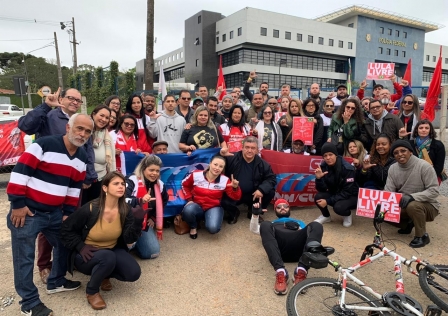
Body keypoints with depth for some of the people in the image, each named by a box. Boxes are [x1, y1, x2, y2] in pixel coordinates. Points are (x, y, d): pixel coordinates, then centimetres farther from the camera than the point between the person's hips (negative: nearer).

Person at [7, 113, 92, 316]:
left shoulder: (82, 158, 5)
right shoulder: (44, 145, -18)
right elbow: (20, 172, -18)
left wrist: (68, 212, 10)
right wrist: (17, 204, -17)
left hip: (55, 212, 7)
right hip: (28, 211, -7)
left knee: (64, 245, 17)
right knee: (25, 256, 2)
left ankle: (56, 282, 39)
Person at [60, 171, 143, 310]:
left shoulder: (125, 210, -11)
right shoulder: (90, 209, -22)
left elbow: (129, 239, -17)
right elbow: (66, 230, -11)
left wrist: (138, 220, -32)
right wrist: (81, 247, -22)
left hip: (113, 250, 4)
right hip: (88, 254, -4)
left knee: (134, 273, -17)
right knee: (108, 257, -37)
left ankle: (104, 274, 14)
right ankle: (91, 291, -9)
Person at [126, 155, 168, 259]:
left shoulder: (160, 185, 2)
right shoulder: (132, 181, -19)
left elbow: (163, 203, 22)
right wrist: (140, 200, -45)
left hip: (145, 222, 6)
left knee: (153, 252, -5)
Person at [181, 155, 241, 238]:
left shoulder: (225, 180, -9)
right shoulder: (196, 175, -9)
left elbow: (236, 197, -10)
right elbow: (185, 185, 11)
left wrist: (235, 188, -31)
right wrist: (189, 199, 2)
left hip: (214, 207, -1)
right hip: (197, 205, 1)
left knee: (213, 228, -31)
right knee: (188, 210, -35)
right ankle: (193, 227, 1)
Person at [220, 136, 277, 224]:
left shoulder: (262, 164, -3)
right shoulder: (232, 159, -12)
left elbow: (271, 178, -2)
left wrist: (262, 189, -21)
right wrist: (221, 155, -38)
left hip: (252, 195, 3)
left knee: (270, 192, -17)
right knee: (224, 201, -33)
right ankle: (234, 213, 7)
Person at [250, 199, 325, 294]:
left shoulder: (298, 222, 43)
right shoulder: (272, 224, 41)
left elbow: (305, 233, 24)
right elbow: (254, 229, 26)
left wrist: (298, 229, 4)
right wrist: (255, 214, 9)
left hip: (298, 247, 1)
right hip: (279, 248, -1)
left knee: (316, 226, -26)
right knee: (265, 225, -30)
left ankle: (301, 271, -43)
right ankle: (280, 272, -42)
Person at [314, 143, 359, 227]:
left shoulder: (347, 168, -25)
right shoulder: (323, 166, -11)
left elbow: (347, 192, -25)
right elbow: (322, 189, -11)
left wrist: (328, 201, -30)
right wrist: (318, 178, -32)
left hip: (351, 196, -4)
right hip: (335, 194, 5)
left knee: (338, 207, -34)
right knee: (318, 197, -23)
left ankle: (348, 215, 4)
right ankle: (326, 216, 8)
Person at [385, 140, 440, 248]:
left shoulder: (424, 166, -20)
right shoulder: (392, 168, -4)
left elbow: (434, 190, -23)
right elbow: (388, 191, -7)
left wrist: (412, 197, -36)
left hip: (427, 205, -6)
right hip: (403, 205, 6)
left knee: (413, 206, -37)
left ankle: (422, 236, -12)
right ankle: (407, 224, 16)